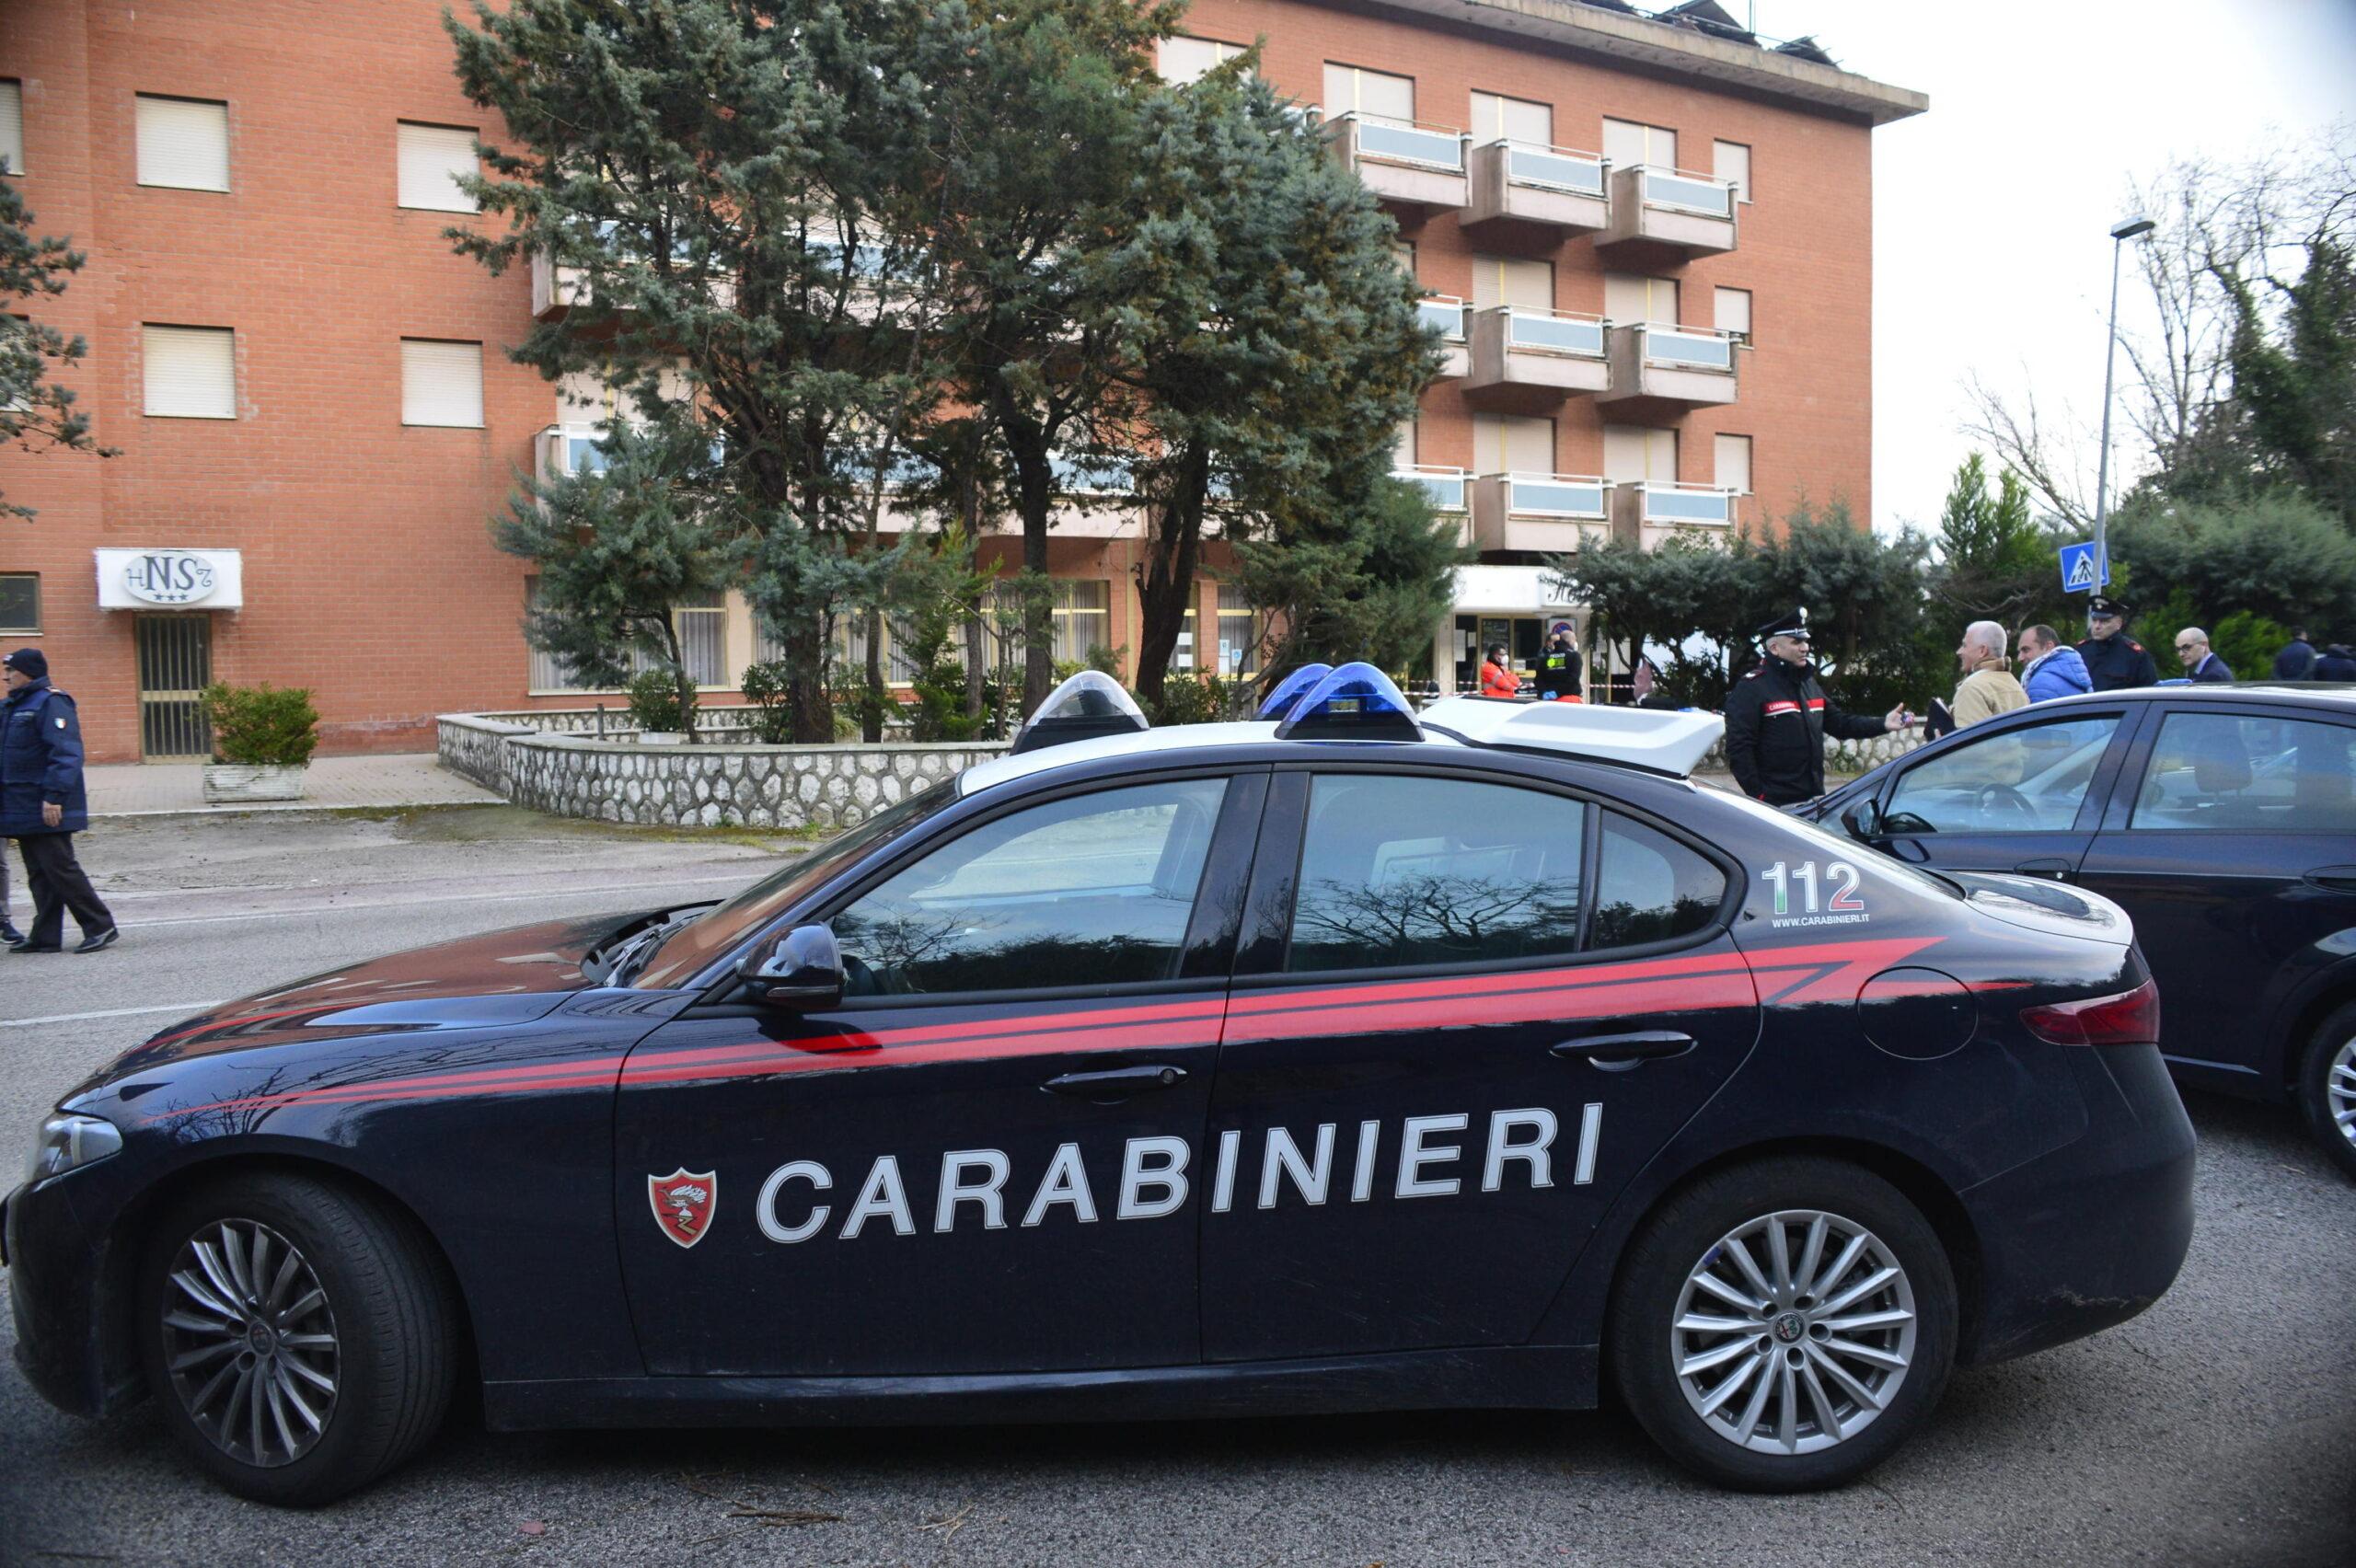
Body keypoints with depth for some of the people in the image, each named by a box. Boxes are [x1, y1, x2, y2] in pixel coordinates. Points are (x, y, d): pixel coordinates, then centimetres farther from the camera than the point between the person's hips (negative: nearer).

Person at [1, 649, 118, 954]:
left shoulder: (50, 703, -12)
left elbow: (66, 754, -20)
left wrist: (54, 796, -26)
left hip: (46, 810, -9)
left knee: (60, 868, -8)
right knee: (39, 873, 11)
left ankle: (101, 927, -2)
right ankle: (45, 936, 15)